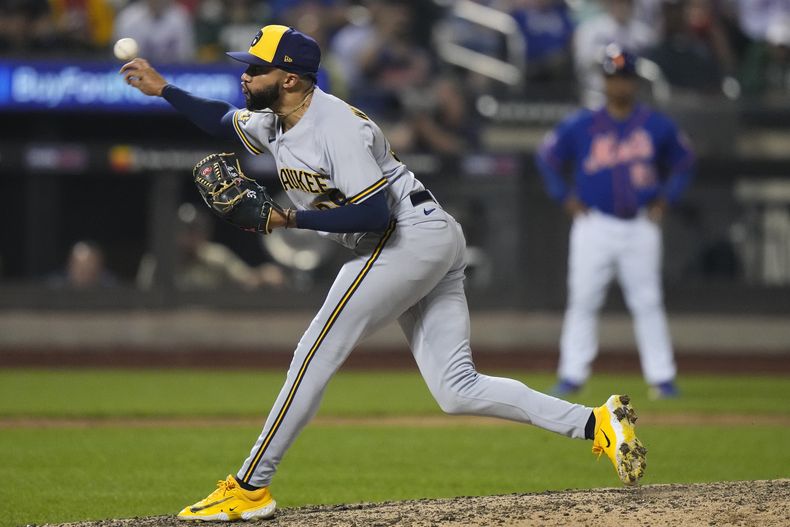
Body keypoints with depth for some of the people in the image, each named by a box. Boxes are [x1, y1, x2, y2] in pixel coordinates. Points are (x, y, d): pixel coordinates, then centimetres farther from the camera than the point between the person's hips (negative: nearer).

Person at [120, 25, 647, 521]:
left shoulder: (337, 127, -17)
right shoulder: (274, 122, 13)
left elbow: (375, 214, -23)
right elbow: (224, 120, 34)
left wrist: (293, 219, -20)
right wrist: (163, 88, 24)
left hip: (411, 237, -10)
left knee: (316, 355, -9)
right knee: (458, 390, 1)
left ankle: (250, 489, -6)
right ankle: (596, 423, -6)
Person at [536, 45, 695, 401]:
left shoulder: (657, 126, 4)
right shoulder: (581, 126, 0)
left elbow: (683, 162, 18)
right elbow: (547, 157, 11)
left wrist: (664, 199, 7)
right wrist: (566, 198, 4)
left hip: (641, 226, 0)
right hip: (595, 223, 0)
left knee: (648, 302, -2)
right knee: (583, 301, -2)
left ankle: (662, 378, 1)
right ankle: (572, 375, 3)